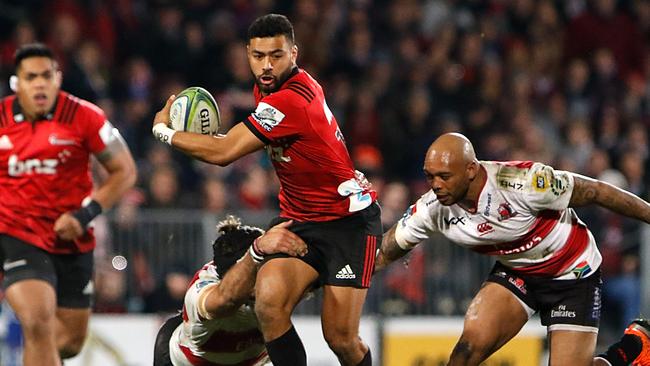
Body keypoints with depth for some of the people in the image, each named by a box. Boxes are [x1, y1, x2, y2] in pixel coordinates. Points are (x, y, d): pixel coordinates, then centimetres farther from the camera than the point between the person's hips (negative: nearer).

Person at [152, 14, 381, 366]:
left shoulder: (291, 100, -25)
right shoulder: (267, 88, 4)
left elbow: (222, 152, -21)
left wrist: (163, 129, -8)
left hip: (348, 220, -7)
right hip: (299, 220, 7)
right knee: (268, 302, -21)